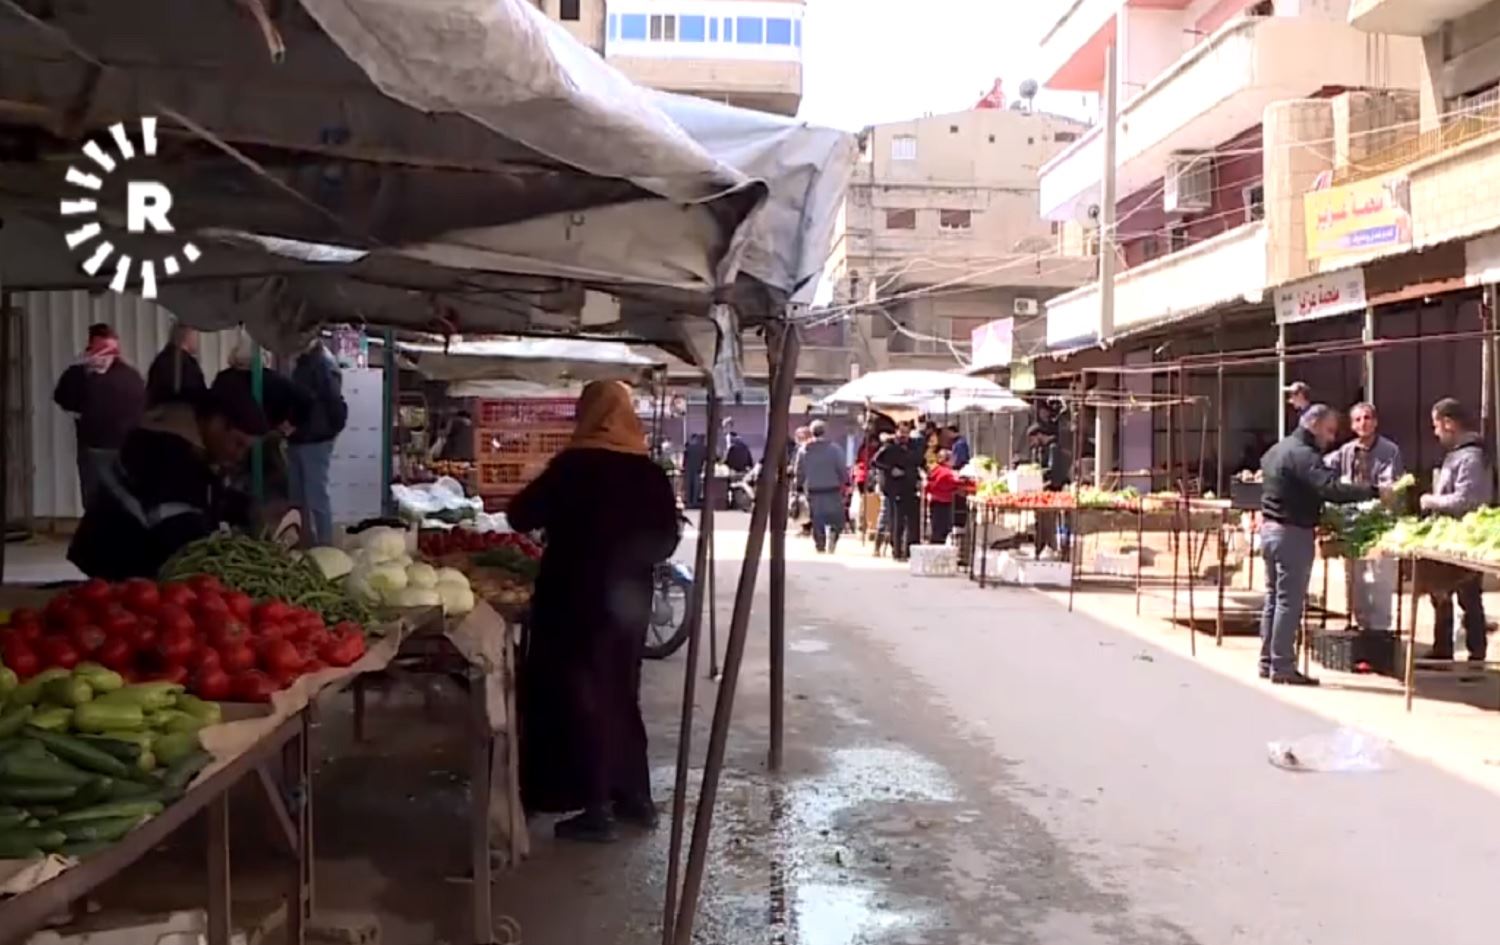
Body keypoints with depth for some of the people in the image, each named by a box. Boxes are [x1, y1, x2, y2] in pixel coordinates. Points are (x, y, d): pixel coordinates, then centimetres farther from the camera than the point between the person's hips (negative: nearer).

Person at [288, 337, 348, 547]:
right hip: (298, 440, 9)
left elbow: (334, 400, -19)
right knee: (298, 497, 14)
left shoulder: (324, 363, -13)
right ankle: (306, 543, 23)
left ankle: (325, 546, 1)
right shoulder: (302, 362, 14)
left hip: (315, 441, -9)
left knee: (317, 497, -5)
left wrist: (332, 429, -12)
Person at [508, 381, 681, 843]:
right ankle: (635, 797, 22)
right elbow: (666, 541, 6)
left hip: (576, 598, -5)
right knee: (620, 693, 17)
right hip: (629, 599, 5)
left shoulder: (574, 466, -13)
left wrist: (555, 510, 14)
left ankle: (596, 809, 5)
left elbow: (521, 516, -5)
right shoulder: (650, 472, 1)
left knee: (579, 697, 4)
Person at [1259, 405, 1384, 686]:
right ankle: (1283, 668, -3)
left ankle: (1268, 662, 18)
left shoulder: (1276, 450, 15)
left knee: (1274, 598, 14)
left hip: (1270, 528, 10)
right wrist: (1374, 491, -28)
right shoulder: (1304, 455, -16)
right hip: (1293, 533, -10)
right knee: (1289, 602, -5)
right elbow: (1331, 488, -28)